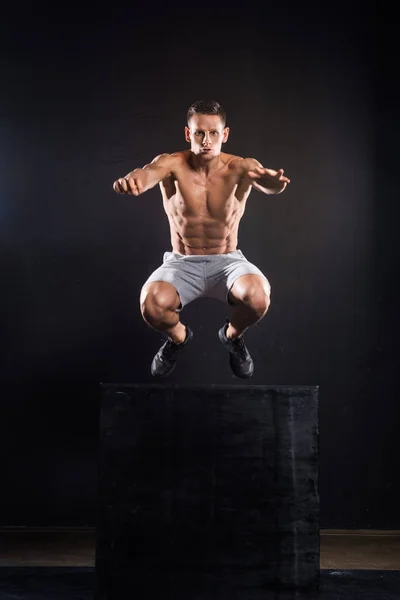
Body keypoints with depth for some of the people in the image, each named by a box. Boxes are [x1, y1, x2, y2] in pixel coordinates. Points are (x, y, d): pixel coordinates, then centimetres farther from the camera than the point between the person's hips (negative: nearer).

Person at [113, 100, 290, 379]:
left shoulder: (240, 167, -12)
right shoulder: (172, 164, -13)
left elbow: (264, 177, -34)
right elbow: (149, 173, -36)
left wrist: (273, 181, -62)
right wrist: (131, 179, -63)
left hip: (228, 262, 0)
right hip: (182, 263, 0)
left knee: (258, 297, -33)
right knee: (151, 304, -31)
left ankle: (233, 335, 7)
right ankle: (178, 336, 9)